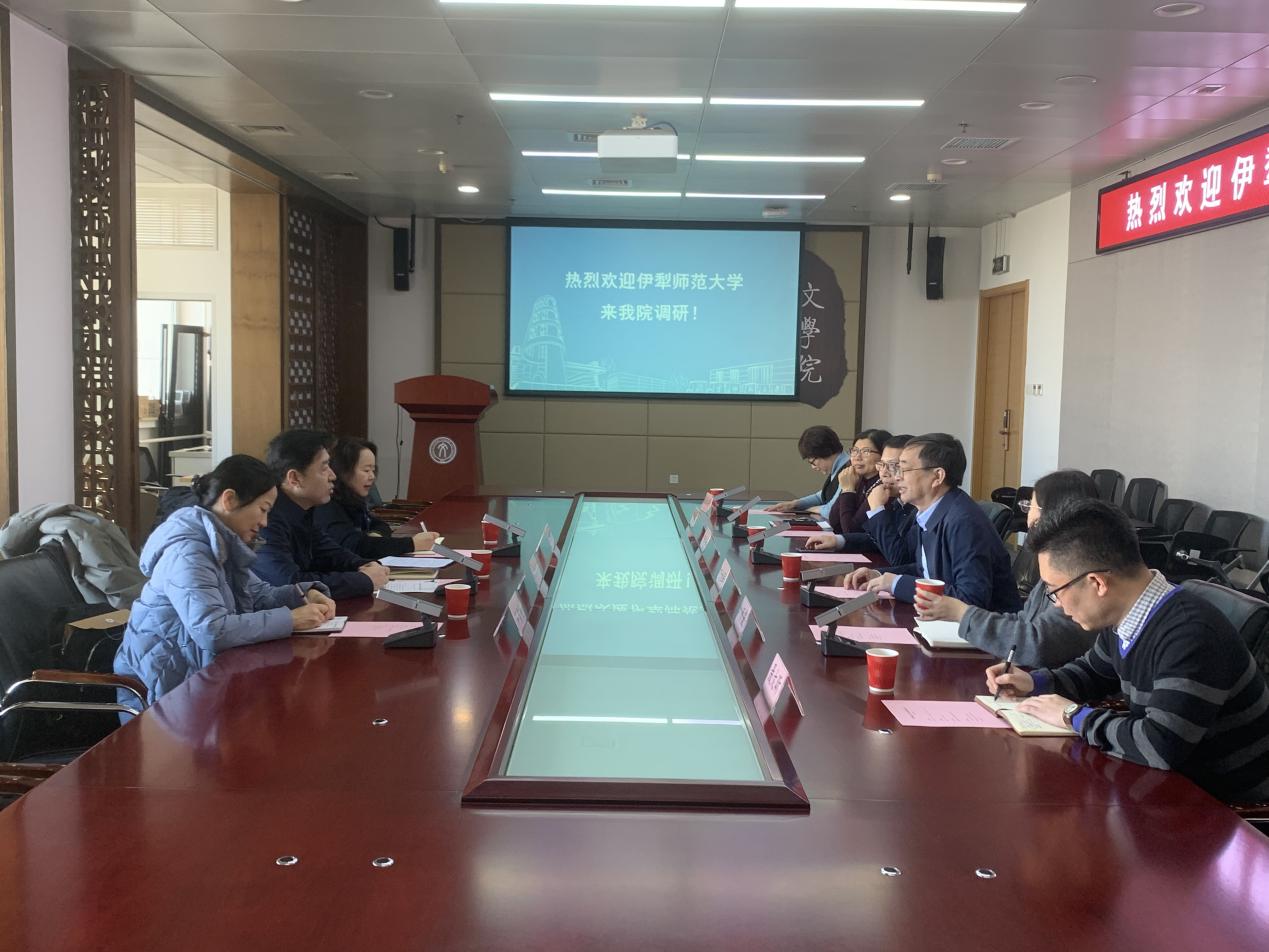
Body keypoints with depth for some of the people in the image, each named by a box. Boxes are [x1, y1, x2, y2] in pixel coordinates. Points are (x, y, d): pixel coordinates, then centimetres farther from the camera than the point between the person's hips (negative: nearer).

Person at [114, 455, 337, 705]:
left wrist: (306, 594, -3)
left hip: (198, 673, 9)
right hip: (168, 687, -9)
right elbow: (212, 631, -33)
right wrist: (290, 619, -27)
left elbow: (258, 593, 16)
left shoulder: (222, 542, 7)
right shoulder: (186, 550, -23)